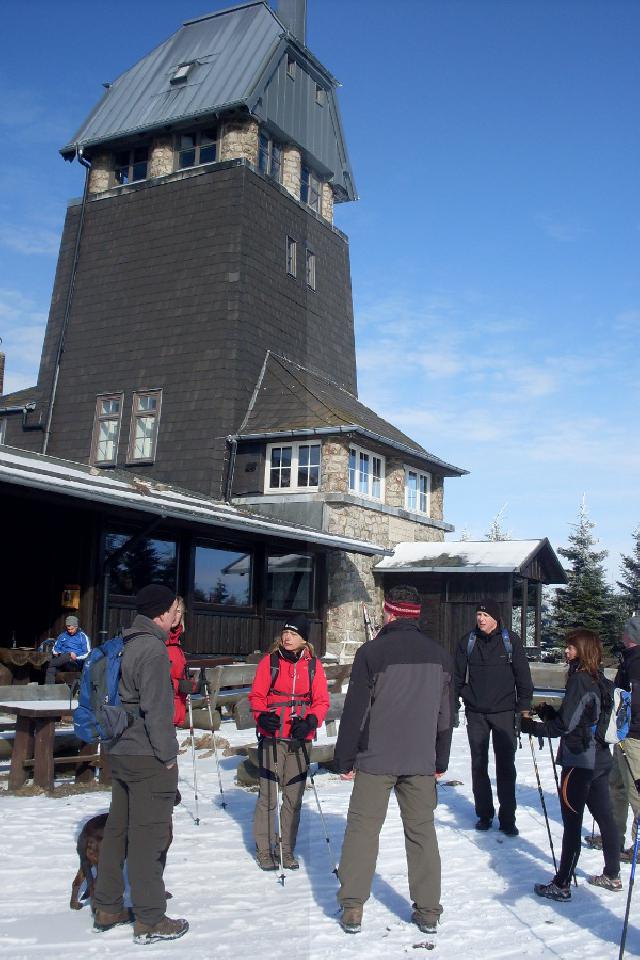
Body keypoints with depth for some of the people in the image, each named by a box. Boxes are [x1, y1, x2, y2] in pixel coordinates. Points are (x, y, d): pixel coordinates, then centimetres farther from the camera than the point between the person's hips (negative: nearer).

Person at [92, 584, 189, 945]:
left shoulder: (129, 645, 11)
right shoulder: (153, 649, -17)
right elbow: (156, 708, -20)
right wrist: (168, 755, -13)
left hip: (122, 753, 9)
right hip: (149, 757, -9)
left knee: (118, 829, 15)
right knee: (149, 835, -1)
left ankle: (107, 908, 25)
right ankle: (150, 920, 7)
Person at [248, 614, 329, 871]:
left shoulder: (313, 665, 4)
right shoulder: (269, 661, 1)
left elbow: (321, 701, 4)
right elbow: (256, 695, 2)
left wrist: (311, 721, -14)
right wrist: (262, 716, -17)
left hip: (299, 739, 2)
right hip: (271, 737, -2)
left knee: (294, 797, 8)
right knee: (268, 794, -1)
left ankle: (287, 850, 20)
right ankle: (264, 850, 13)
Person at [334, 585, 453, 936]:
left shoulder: (372, 652, -11)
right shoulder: (439, 656, 4)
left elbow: (355, 711, -9)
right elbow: (445, 715, 11)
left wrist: (344, 758, 0)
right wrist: (441, 761, 19)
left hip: (376, 760, -3)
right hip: (421, 762, 4)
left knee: (362, 828, 6)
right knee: (422, 831, 12)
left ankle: (352, 909, 8)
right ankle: (428, 911, 17)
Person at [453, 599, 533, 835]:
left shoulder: (510, 640, -2)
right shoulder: (467, 641, 2)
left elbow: (522, 674, 2)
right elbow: (458, 676, 7)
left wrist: (524, 705, -2)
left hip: (504, 712, -2)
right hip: (476, 713, 2)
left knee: (506, 767, 1)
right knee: (479, 765, 8)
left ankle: (507, 818, 9)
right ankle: (484, 814, 21)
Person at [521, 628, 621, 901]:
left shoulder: (579, 680, -18)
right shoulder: (599, 679, 8)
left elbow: (564, 725, -19)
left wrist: (531, 726, -8)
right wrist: (550, 713, 7)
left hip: (578, 763, -9)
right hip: (599, 759, 9)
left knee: (572, 824, -2)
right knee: (604, 817, 18)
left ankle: (561, 885, 5)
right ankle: (612, 875, 31)